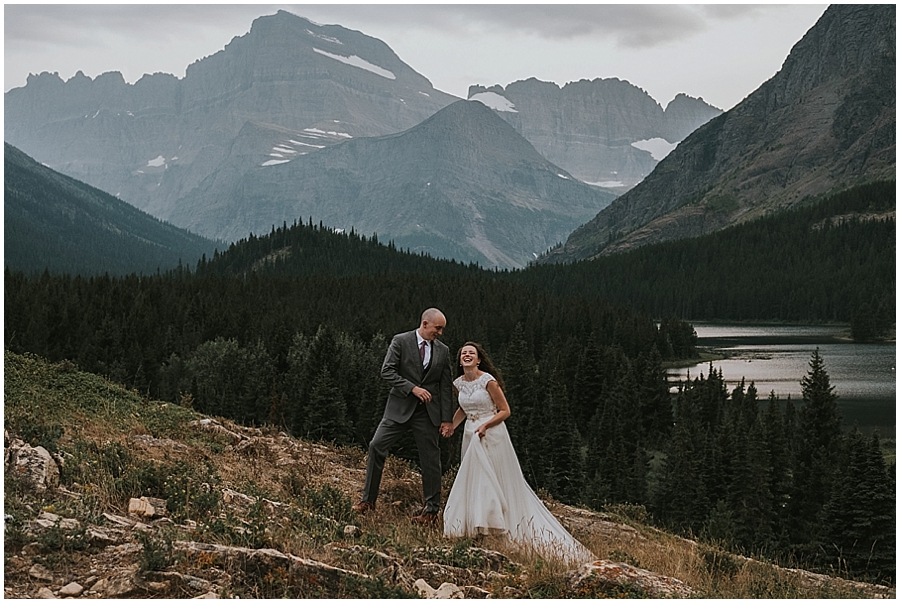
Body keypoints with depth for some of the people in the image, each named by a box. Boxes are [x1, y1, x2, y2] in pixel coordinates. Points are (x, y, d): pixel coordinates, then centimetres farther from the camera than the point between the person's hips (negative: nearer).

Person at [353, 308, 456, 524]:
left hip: (428, 411, 2)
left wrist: (447, 419, 2)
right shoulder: (400, 341, -3)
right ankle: (368, 500, 4)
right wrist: (412, 388, -19)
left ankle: (432, 510, 15)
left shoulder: (443, 350, 6)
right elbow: (387, 371, -9)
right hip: (400, 408, -2)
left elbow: (446, 386, 6)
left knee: (431, 459, 3)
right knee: (376, 446, -9)